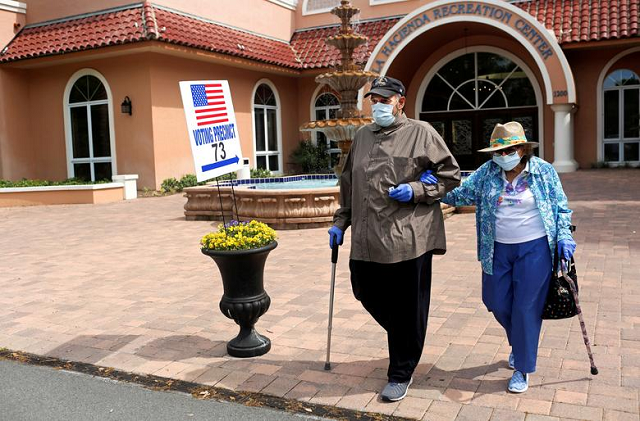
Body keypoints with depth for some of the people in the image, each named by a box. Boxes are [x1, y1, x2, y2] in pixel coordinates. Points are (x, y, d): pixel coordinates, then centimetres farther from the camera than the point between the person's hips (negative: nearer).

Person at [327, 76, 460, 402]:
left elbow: (450, 176, 1)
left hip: (408, 238, -5)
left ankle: (401, 374, 22)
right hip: (366, 239, 6)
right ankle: (405, 338, 43)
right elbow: (348, 184, 22)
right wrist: (340, 221, 17)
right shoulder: (362, 136, 15)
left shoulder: (421, 133, -1)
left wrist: (415, 190, -12)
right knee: (367, 295, 14)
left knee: (407, 310, 3)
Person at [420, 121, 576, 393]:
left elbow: (561, 208, 4)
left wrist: (563, 236, -9)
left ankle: (523, 369, 17)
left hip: (534, 248, -3)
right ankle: (520, 343, 43)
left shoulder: (544, 171, -5)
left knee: (526, 307, 1)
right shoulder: (488, 172, -1)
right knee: (497, 304, 11)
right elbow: (461, 194, -4)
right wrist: (436, 187, -23)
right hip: (498, 249, 3)